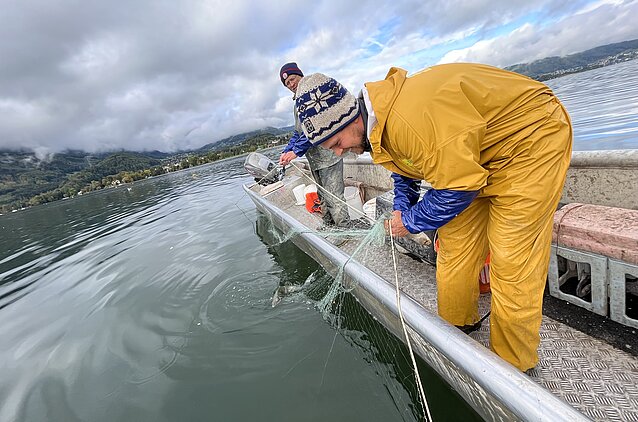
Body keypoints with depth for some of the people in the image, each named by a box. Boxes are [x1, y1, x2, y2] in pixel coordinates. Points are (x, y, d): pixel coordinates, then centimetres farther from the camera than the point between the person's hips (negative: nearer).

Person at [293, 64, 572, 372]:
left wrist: (410, 222, -14)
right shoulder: (379, 119, -2)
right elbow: (405, 167, 14)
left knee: (512, 263, -9)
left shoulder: (408, 118, -35)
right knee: (455, 242, 7)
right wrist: (401, 209, 1)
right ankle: (457, 326, 27)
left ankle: (513, 367, 13)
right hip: (481, 151, 9)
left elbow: (458, 186, -27)